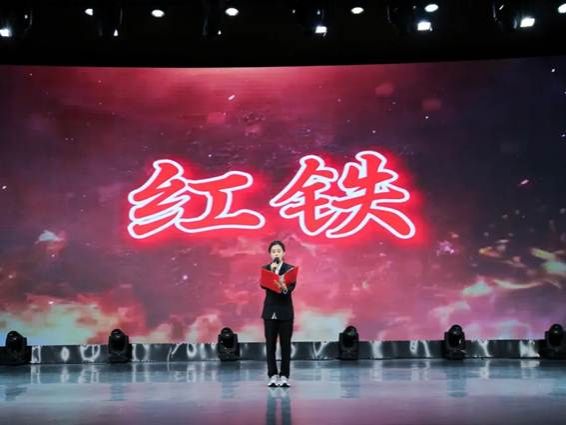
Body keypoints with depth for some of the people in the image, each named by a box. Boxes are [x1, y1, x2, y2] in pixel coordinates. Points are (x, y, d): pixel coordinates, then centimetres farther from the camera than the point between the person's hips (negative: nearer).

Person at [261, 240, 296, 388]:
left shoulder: (290, 268, -1)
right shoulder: (266, 268, 3)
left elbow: (291, 287, -15)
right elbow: (263, 285, -12)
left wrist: (284, 288, -37)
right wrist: (272, 270, -22)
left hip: (285, 311, -1)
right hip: (270, 311, 1)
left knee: (285, 344, 2)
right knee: (270, 344, 3)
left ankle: (284, 376, 8)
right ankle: (273, 375, 10)